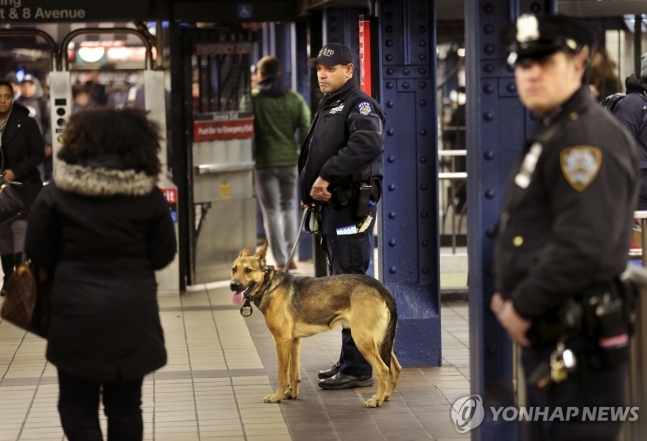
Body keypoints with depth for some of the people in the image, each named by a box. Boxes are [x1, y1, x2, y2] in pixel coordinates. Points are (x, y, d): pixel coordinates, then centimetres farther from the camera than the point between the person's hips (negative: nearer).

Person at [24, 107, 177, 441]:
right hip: (132, 313, 2)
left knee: (76, 404, 10)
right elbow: (163, 254, 3)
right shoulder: (149, 195, -4)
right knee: (125, 404, 13)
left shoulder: (57, 192, -7)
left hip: (76, 313, -2)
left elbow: (37, 252, -2)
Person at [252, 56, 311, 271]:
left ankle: (281, 261, 1)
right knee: (289, 208, 16)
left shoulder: (253, 98, -6)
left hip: (264, 162, -3)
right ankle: (290, 257, 16)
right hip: (290, 161, 3)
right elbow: (305, 131, 1)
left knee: (271, 212, 3)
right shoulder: (295, 98, 2)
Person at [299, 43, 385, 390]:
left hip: (351, 206, -10)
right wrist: (308, 190, 7)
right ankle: (348, 361, 21)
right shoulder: (326, 108, 22)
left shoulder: (359, 105, -9)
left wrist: (327, 175, -26)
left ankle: (358, 368, -6)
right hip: (331, 206, 10)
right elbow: (311, 154, 26)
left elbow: (368, 144, -29)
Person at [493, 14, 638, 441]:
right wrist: (506, 293, 11)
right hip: (546, 340, 11)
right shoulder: (549, 134, 17)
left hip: (578, 344, -11)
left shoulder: (591, 137, -16)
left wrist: (522, 306, -17)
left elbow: (583, 247, -26)